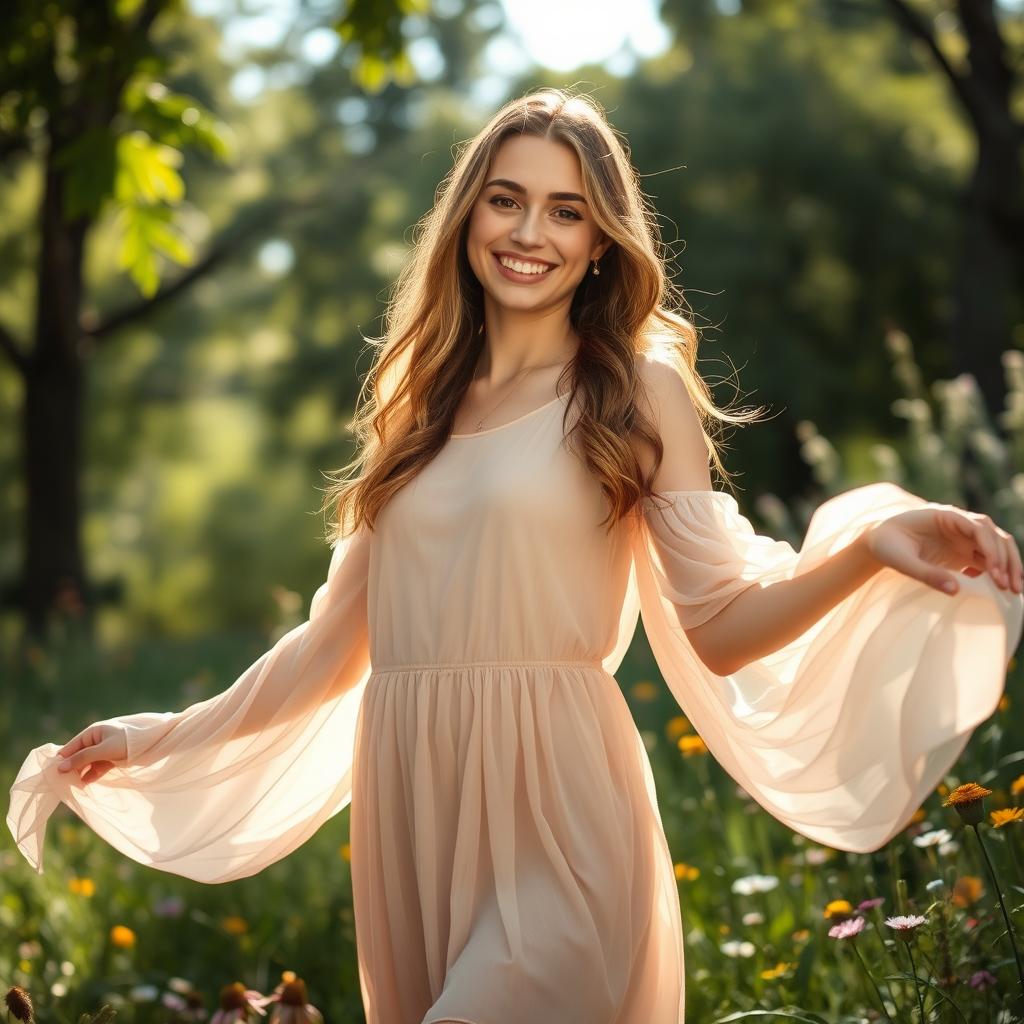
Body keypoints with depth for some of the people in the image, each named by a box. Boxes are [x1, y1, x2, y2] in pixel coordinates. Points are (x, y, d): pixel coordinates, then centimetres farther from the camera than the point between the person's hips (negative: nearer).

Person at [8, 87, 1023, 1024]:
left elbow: (721, 627, -5)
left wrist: (873, 546, -21)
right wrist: (161, 740, 20)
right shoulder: (417, 403, 14)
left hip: (556, 821, -4)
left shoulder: (638, 390, 3)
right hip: (406, 816, 5)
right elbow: (337, 642, 19)